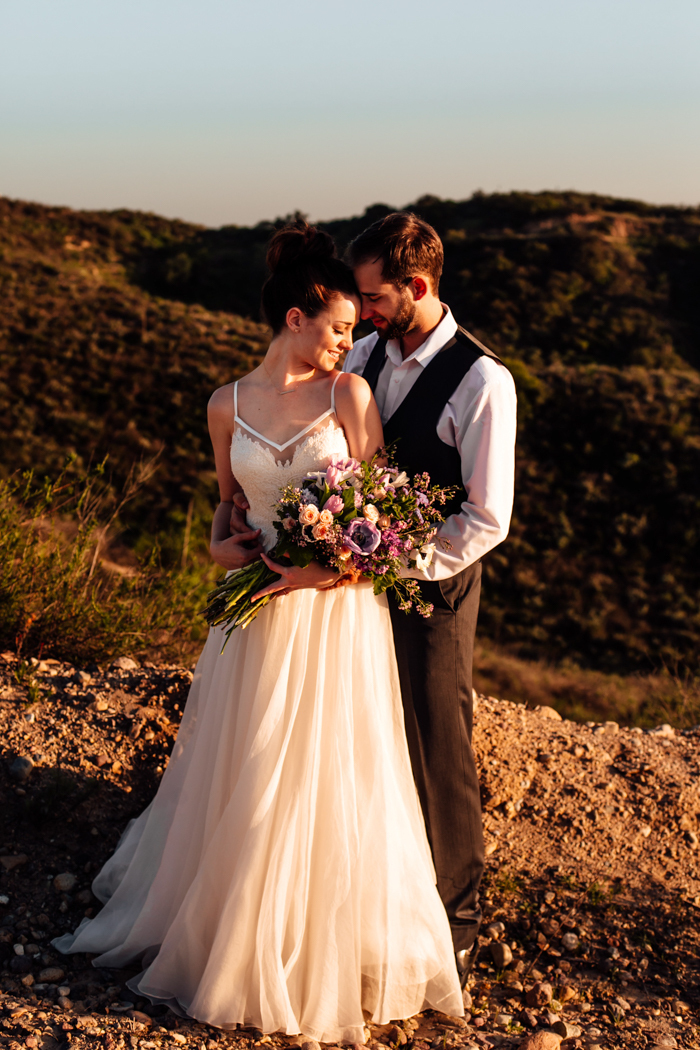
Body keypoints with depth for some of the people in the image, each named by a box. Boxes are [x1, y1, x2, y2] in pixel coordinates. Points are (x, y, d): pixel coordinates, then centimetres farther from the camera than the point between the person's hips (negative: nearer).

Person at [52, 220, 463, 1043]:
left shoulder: (349, 394, -5)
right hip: (258, 611, 2)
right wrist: (222, 543, -6)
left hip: (336, 612, -2)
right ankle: (233, 928, 36)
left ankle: (328, 948, 28)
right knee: (242, 777, 13)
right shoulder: (228, 405, 2)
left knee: (326, 781, 6)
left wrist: (320, 569, -18)